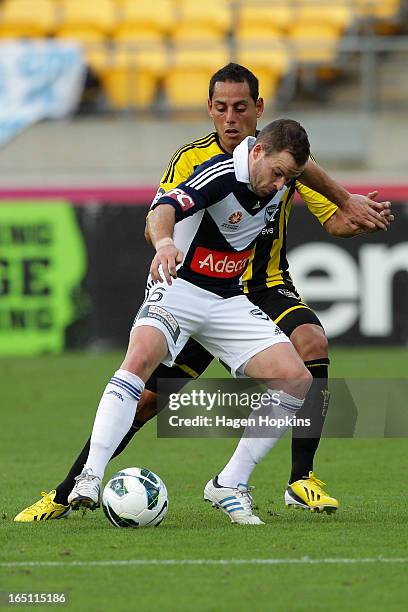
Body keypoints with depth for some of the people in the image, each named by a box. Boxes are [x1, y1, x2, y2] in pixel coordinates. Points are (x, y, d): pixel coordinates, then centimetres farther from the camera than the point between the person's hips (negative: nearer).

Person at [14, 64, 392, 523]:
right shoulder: (191, 159, -7)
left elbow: (334, 221, -4)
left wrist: (356, 214, -28)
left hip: (267, 289, 0)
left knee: (312, 342, -31)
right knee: (144, 398, -7)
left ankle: (301, 480, -22)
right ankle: (66, 494, 8)